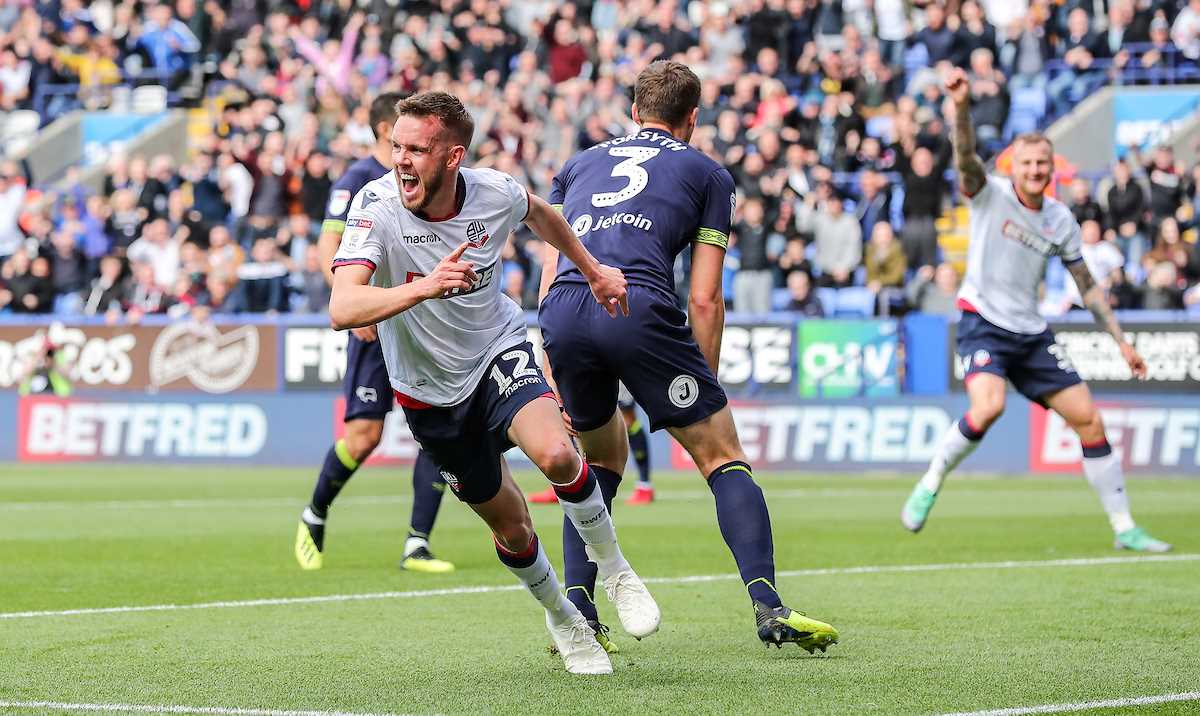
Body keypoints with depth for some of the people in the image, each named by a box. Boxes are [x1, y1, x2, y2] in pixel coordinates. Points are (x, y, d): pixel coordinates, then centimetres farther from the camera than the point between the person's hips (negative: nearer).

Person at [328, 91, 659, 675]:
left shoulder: (494, 193, -17)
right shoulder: (376, 207, -26)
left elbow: (536, 213, 11)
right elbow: (343, 310, -39)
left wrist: (593, 270, 21)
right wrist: (424, 287, -54)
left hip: (499, 352, 0)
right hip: (430, 390, 0)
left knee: (555, 455, -30)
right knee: (511, 529, 6)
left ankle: (612, 568, -3)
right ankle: (561, 618, 37)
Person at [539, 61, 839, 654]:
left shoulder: (579, 164, 31)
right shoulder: (707, 174, 21)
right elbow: (704, 300, 12)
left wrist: (555, 374, 26)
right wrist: (705, 385, 19)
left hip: (562, 314, 4)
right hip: (640, 309, -4)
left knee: (602, 458, 26)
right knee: (723, 458, 6)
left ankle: (576, 610, 14)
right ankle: (768, 608, -8)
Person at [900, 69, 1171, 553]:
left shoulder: (1061, 220, 6)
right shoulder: (991, 194, -6)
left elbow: (1088, 286, 14)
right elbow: (966, 157, -27)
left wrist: (1121, 342, 11)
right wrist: (961, 107, -46)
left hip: (1032, 333, 5)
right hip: (983, 324, -5)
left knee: (1088, 419, 0)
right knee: (988, 406, -31)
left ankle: (1124, 529, 9)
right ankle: (928, 488, -10)